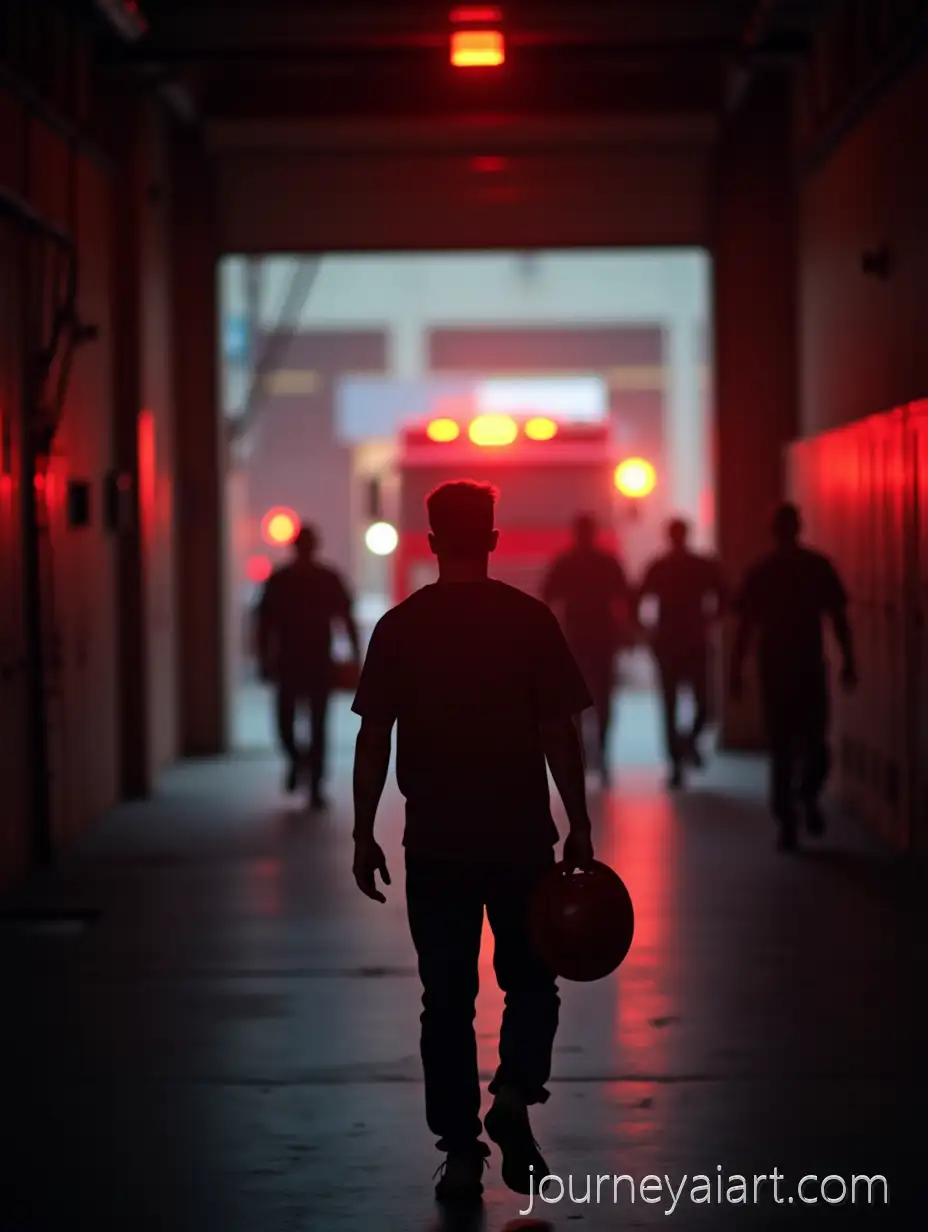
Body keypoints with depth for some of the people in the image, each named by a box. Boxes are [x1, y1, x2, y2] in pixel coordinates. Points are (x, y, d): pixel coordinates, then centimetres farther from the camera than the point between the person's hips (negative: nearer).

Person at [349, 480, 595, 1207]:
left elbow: (374, 739, -2)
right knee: (530, 983, 15)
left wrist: (364, 834, 6)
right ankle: (513, 1096, -9)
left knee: (447, 999, 9)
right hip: (521, 839, -1)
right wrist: (580, 829, 1)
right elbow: (560, 733, -6)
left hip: (435, 845, 1)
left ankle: (462, 1154, 8)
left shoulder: (400, 627, -2)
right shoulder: (531, 620, -5)